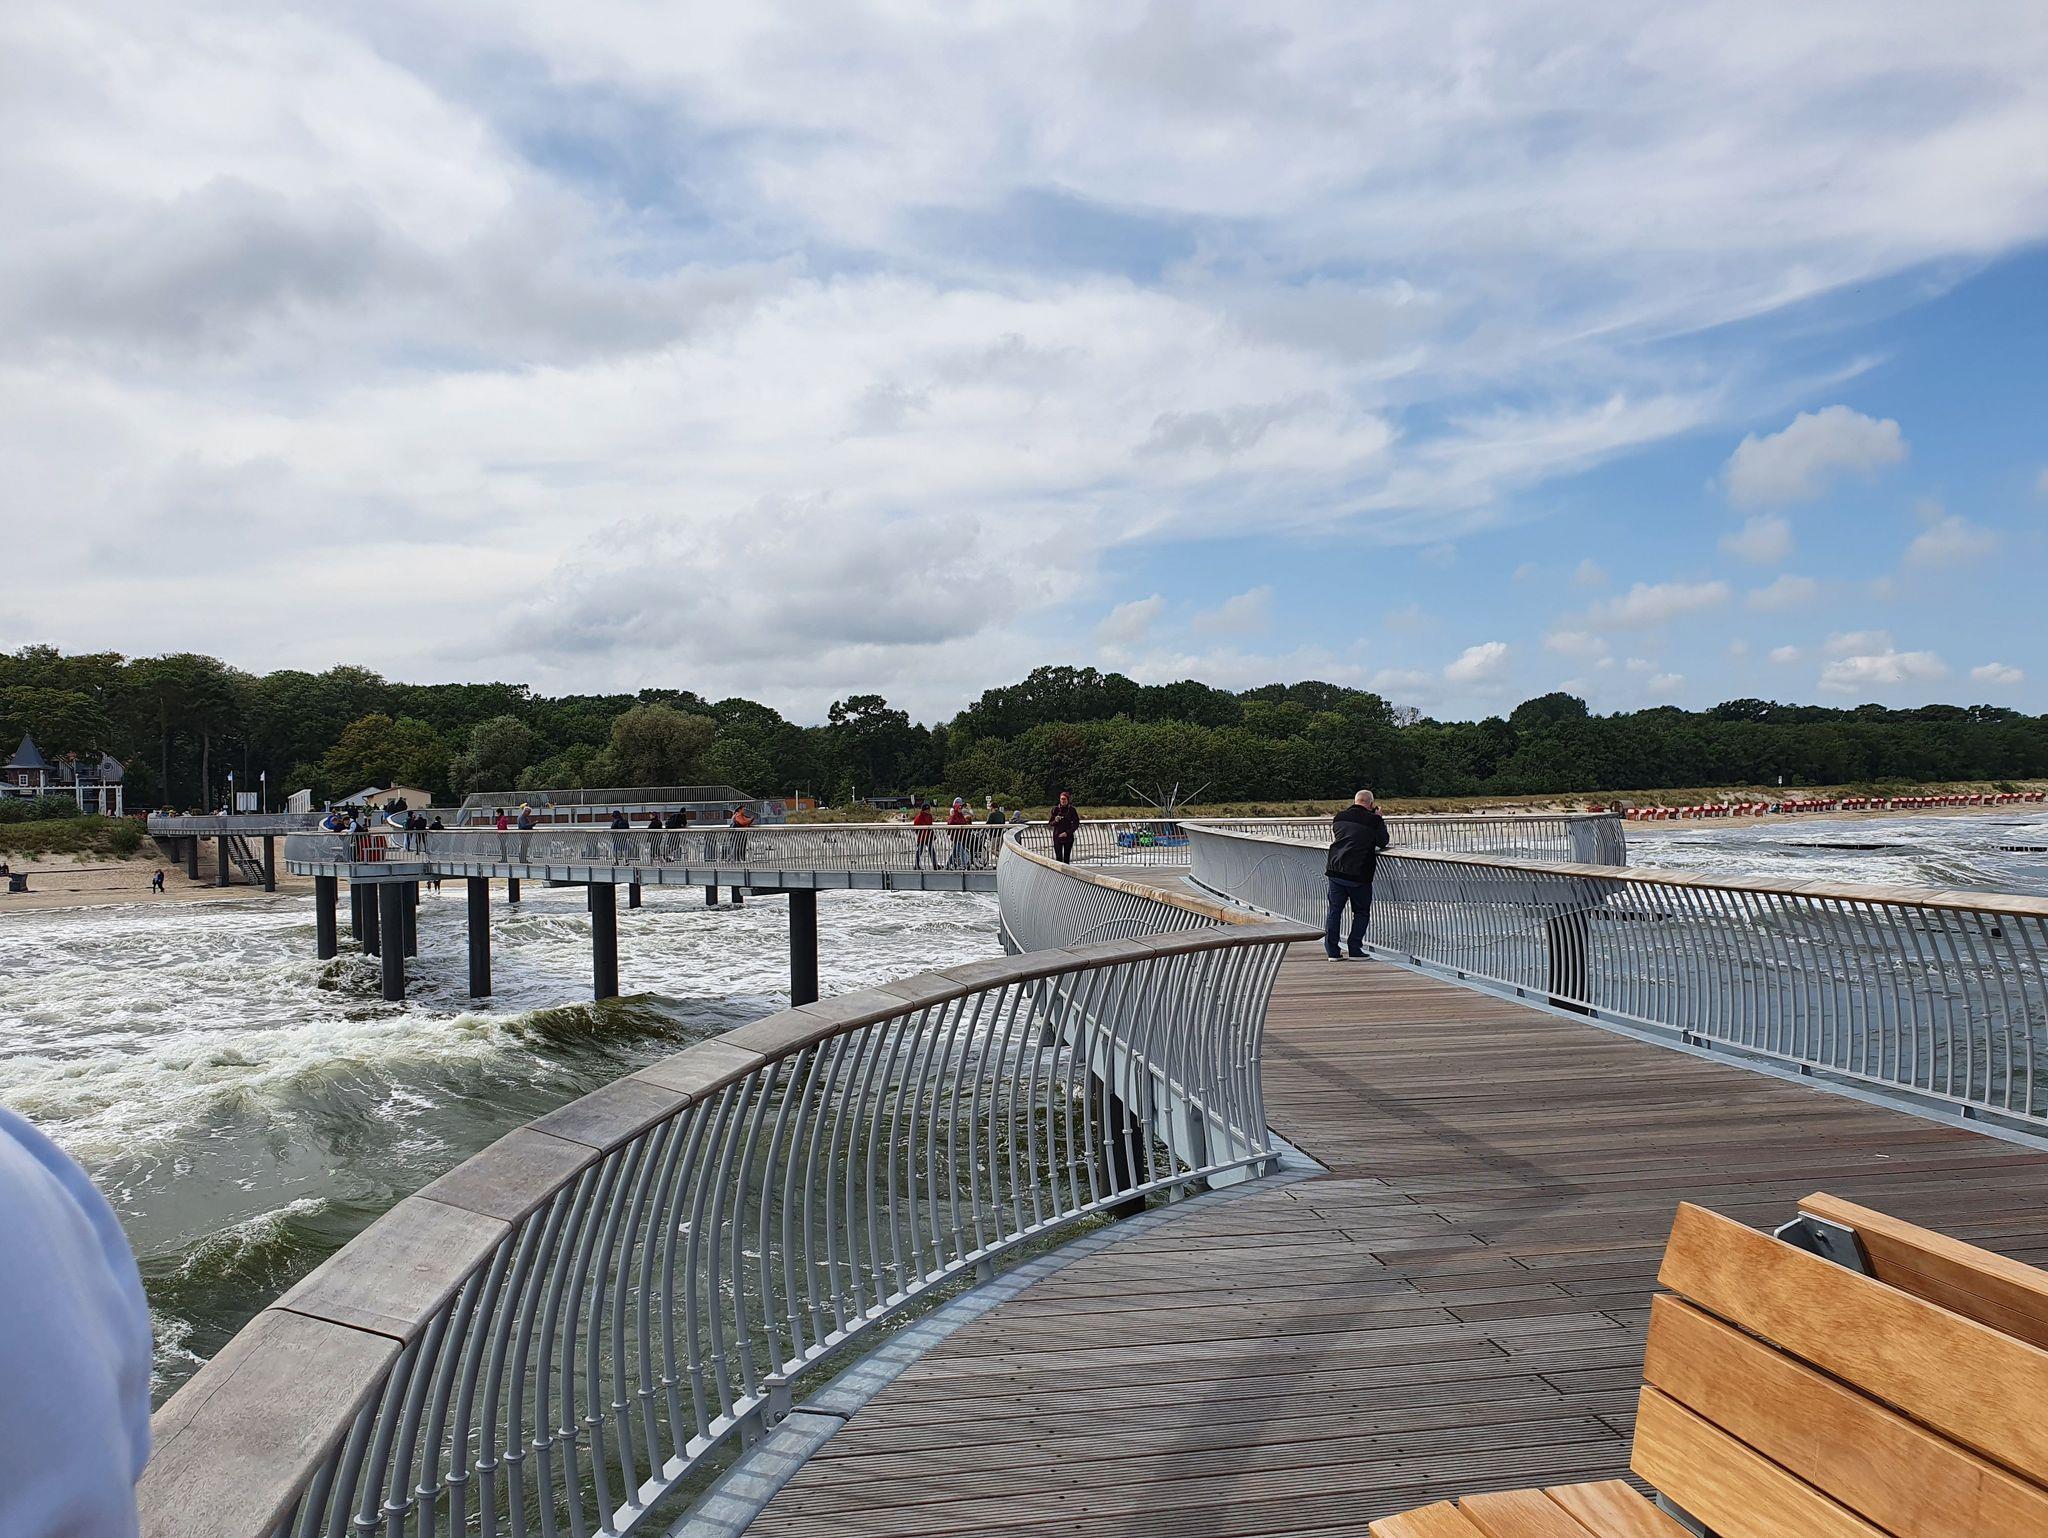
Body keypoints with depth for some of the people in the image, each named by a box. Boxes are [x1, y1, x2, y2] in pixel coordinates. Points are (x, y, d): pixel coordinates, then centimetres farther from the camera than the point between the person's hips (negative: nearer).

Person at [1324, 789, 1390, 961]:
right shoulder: (1374, 820, -5)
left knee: (1334, 910, 10)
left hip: (1335, 870, 4)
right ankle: (1355, 950, 6)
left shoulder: (1339, 817, 8)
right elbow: (1383, 842, 3)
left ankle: (1332, 951, 10)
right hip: (1359, 874, -4)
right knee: (1361, 912, 11)